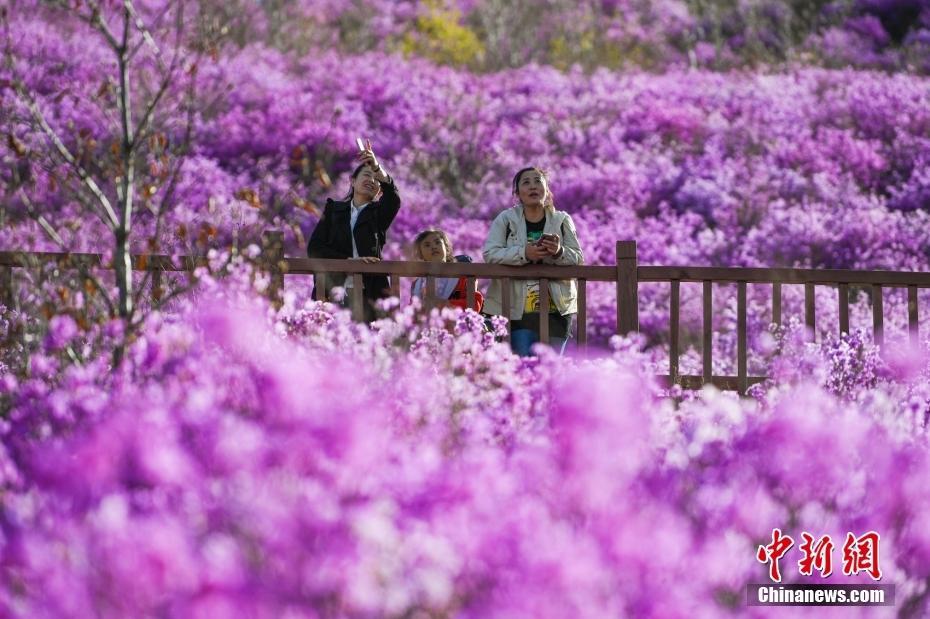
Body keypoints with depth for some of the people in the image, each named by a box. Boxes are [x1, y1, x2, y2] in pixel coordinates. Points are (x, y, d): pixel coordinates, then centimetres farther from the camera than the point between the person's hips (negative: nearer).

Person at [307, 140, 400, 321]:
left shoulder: (379, 213, 16)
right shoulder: (334, 209, 17)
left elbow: (393, 198, -8)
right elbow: (314, 248, 6)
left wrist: (377, 167, -24)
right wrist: (349, 260, -8)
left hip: (367, 291, 0)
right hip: (331, 290, 0)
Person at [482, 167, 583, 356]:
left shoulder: (562, 221, 6)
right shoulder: (505, 220, 3)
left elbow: (578, 259, 2)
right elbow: (490, 253, -9)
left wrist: (559, 252, -22)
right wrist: (524, 253, -25)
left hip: (556, 310, 1)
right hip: (518, 310, -1)